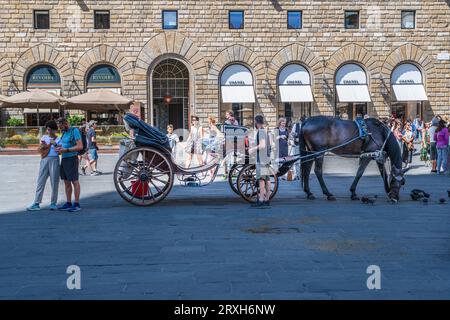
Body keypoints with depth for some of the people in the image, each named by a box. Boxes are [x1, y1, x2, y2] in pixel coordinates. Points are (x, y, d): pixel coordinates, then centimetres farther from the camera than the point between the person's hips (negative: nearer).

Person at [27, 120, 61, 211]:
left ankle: (53, 203, 9)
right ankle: (36, 204, 1)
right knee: (41, 181, 1)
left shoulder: (58, 139, 5)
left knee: (54, 182, 0)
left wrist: (55, 144, -22)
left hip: (54, 160, -3)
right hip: (44, 160, 3)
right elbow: (40, 149, 14)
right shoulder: (44, 137, 14)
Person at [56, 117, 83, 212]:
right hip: (64, 159, 9)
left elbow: (80, 146, -17)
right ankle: (68, 203, 15)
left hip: (71, 159, -8)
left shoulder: (74, 131, -10)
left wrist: (66, 150, -21)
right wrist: (60, 147, 6)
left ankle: (77, 204, -2)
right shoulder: (64, 133, 15)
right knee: (66, 182, 9)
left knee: (74, 181, -5)